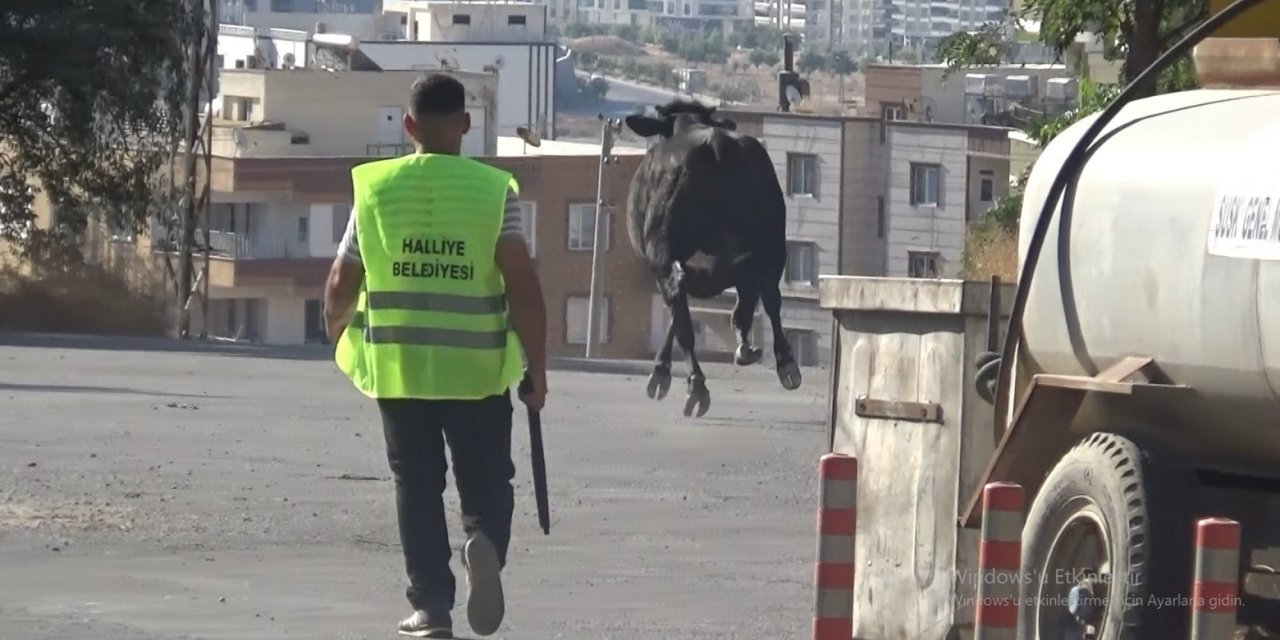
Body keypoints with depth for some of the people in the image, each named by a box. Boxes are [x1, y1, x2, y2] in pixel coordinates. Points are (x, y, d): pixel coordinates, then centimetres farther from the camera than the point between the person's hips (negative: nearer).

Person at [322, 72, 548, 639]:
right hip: (476, 368, -1)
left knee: (417, 485, 11)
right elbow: (522, 283, -11)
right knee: (485, 482, 10)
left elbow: (342, 283, 6)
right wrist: (537, 366, -5)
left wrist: (338, 336, 27)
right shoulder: (493, 190, -5)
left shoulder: (376, 189, 0)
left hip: (397, 366, 1)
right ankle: (485, 542, -21)